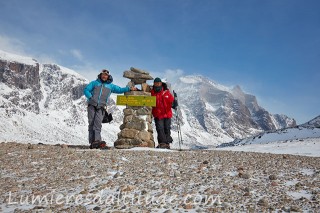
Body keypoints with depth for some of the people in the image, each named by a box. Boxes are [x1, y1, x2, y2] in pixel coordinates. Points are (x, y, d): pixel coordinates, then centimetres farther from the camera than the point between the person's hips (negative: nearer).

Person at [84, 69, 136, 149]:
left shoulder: (110, 86, 19)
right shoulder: (95, 83, 15)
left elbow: (119, 90, 20)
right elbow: (86, 90, 12)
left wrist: (129, 88, 8)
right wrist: (91, 97, -4)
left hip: (101, 107, 0)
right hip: (92, 106, 0)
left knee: (98, 123, -17)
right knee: (91, 123, -6)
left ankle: (97, 141, -28)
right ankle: (92, 142, -6)